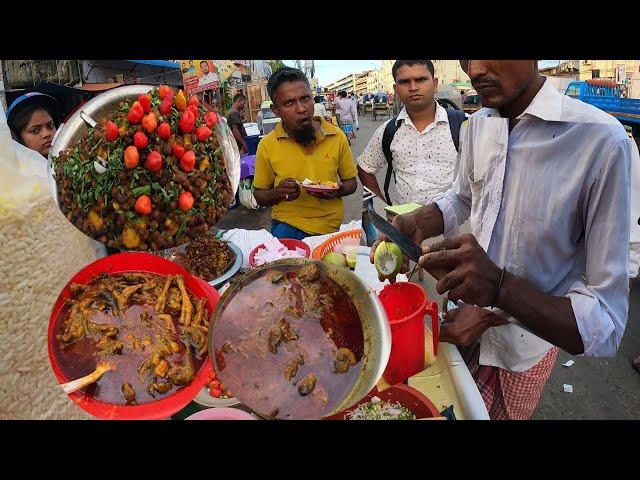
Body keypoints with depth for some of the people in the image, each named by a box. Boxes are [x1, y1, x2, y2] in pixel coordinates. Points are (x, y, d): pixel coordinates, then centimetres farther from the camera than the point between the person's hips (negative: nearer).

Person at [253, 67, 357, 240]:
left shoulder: (337, 137, -1)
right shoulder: (267, 145, -3)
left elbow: (351, 182, 12)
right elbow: (260, 196, 8)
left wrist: (340, 190, -11)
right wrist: (278, 193, -14)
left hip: (330, 227, 3)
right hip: (287, 225, -2)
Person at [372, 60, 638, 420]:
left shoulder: (603, 142, -29)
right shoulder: (477, 124, -7)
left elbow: (606, 327, -28)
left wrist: (499, 286, -44)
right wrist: (418, 225, -9)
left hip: (524, 346, -4)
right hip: (466, 321, 4)